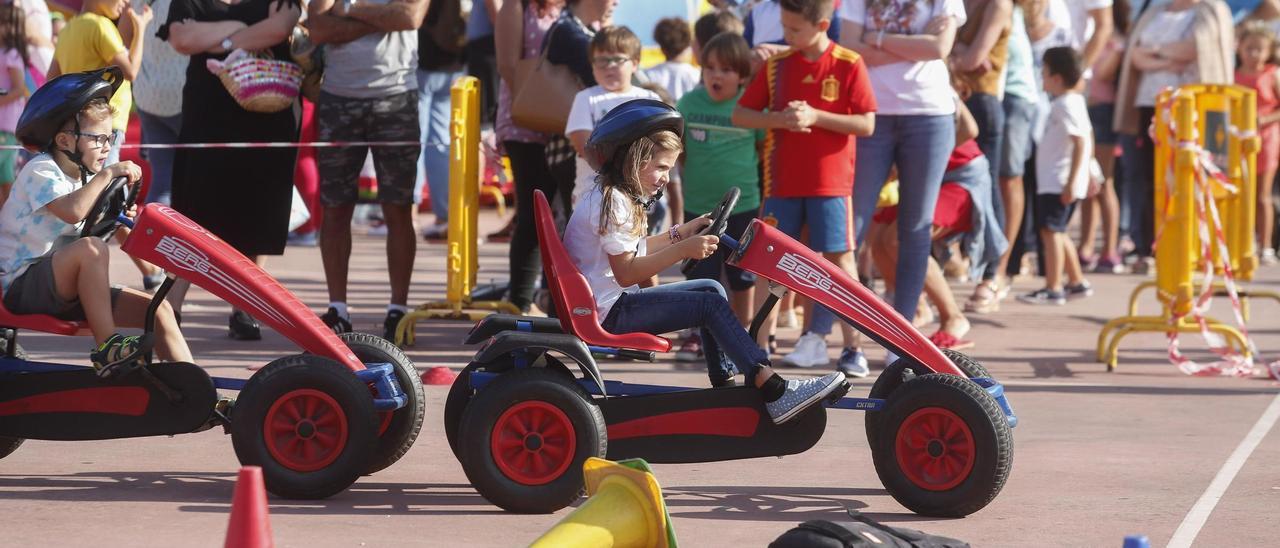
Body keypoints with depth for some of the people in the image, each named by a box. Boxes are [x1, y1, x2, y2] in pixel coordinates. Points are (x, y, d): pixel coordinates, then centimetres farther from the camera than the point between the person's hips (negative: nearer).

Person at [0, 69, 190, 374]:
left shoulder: (83, 177, 16)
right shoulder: (40, 171, -13)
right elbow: (73, 211, -32)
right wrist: (107, 174, -23)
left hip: (65, 288, 9)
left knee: (158, 309, -4)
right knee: (91, 248, -36)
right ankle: (106, 350, -31)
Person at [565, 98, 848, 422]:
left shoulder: (609, 197, 16)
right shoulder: (612, 204, -17)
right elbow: (626, 272, -23)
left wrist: (679, 234, 20)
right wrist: (683, 250, -26)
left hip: (615, 301, 11)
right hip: (609, 312, -11)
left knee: (711, 289, 14)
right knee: (710, 305, -15)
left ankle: (725, 383, 8)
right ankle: (774, 393, -22)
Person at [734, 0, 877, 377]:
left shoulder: (848, 65, -5)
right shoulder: (776, 65, 5)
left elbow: (866, 124, -8)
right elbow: (740, 115, 6)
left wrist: (815, 116, -17)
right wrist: (780, 119, -12)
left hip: (831, 183, -3)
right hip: (781, 182, 3)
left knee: (840, 260, -2)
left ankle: (852, 347, 5)